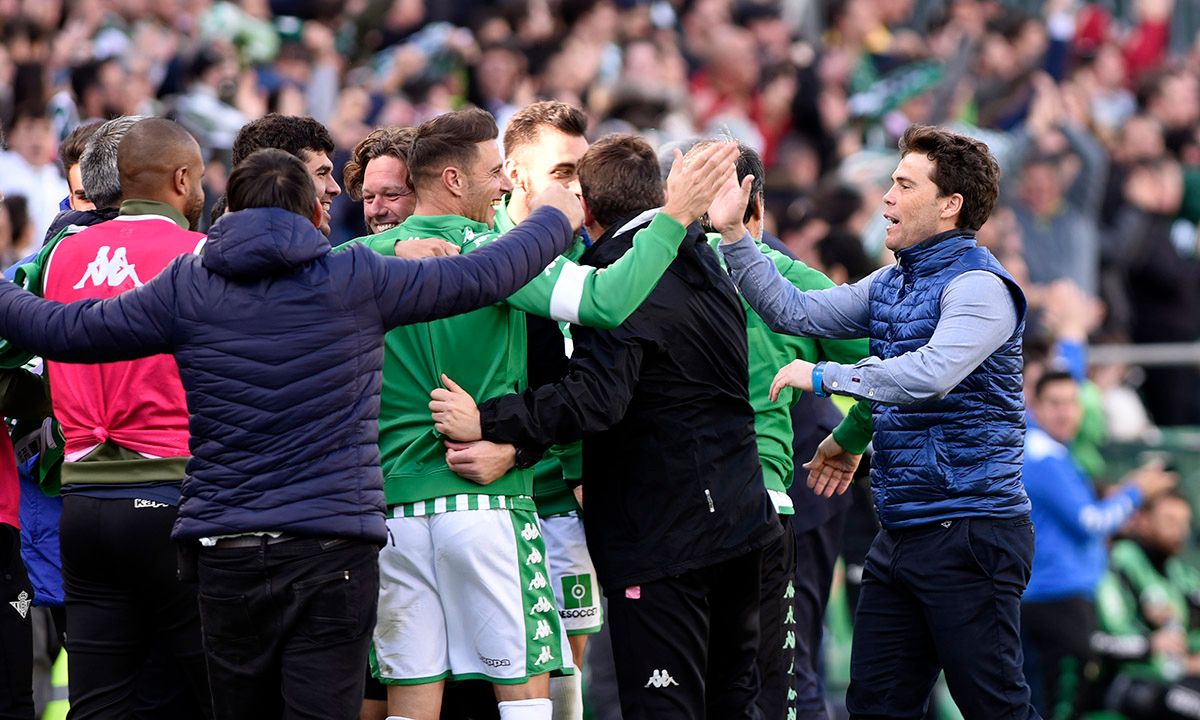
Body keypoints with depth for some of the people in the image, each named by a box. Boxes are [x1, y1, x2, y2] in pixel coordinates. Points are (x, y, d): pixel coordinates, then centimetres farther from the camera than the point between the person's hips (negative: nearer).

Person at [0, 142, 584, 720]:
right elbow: (481, 277, 7)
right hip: (333, 546, -2)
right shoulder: (356, 280, -1)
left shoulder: (186, 287, 2)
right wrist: (555, 220, 26)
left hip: (225, 555, 2)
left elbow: (63, 330, 9)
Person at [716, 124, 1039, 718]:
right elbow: (793, 312, 17)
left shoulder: (979, 285, -14)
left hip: (968, 529, -9)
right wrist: (733, 235, 8)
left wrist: (824, 376, -20)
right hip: (901, 531, 9)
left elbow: (930, 373, -29)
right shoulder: (892, 284, 16)